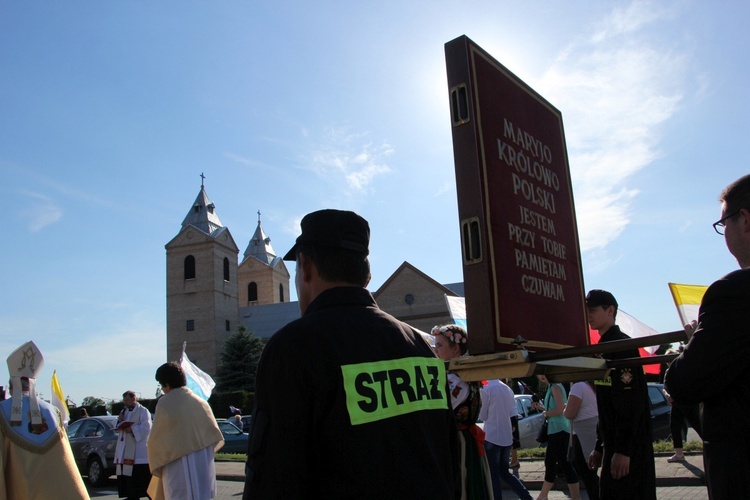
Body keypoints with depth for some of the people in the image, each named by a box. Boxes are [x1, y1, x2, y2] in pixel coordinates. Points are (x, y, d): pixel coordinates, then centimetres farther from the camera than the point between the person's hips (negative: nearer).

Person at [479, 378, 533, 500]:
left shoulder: (486, 390, -11)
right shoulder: (508, 389, 10)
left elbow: (483, 416, -4)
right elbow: (513, 414, 9)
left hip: (492, 437, -7)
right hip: (507, 437, 7)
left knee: (493, 475, 2)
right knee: (504, 473, 18)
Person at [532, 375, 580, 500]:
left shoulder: (556, 387, -13)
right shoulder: (552, 387, 16)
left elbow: (560, 410, -22)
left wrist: (546, 413, -7)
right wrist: (541, 407, 10)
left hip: (559, 430, -10)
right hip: (555, 430, 10)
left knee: (564, 463, -9)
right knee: (549, 463, 18)